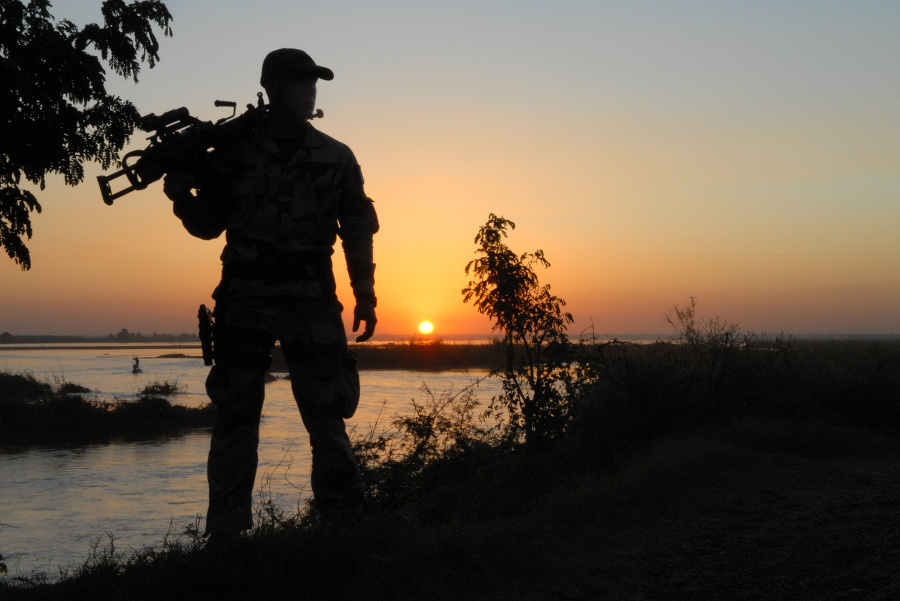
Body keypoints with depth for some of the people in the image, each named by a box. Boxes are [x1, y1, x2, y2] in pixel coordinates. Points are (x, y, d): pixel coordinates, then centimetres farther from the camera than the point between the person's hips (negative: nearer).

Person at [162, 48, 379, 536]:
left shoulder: (336, 157, 9)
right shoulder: (233, 151, 7)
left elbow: (357, 231, 9)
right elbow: (209, 225, 10)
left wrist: (365, 296, 2)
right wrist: (182, 195, -10)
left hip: (311, 301, 0)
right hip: (243, 302, 0)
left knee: (327, 415, 1)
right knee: (235, 417, 2)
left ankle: (345, 523, 10)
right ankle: (227, 532, 9)